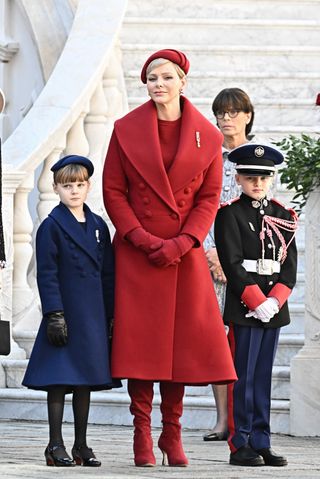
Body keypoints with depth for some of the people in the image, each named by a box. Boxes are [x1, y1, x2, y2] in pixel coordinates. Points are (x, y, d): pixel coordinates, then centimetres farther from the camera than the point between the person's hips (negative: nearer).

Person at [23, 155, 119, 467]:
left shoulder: (98, 226, 12)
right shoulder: (51, 226, -3)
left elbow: (107, 274, 13)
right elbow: (46, 274, -7)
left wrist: (110, 315, 8)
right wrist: (54, 314, -14)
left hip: (92, 317, 5)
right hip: (64, 314, -5)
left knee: (85, 380, 8)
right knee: (59, 380, -3)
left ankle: (81, 446, 14)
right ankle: (56, 446, 1)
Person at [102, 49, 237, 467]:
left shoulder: (207, 137, 4)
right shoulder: (126, 130, 2)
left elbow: (210, 197, 5)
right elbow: (113, 191, 2)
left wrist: (182, 243, -9)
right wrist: (143, 239, -9)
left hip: (184, 254, 1)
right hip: (136, 253, -1)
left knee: (183, 341, 0)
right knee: (140, 340, -4)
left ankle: (172, 435, 9)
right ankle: (142, 434, 2)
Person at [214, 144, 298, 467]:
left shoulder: (283, 216, 12)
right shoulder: (230, 214, -3)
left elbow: (290, 263, 7)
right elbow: (232, 263, -11)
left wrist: (276, 300, -8)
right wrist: (257, 301, -16)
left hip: (274, 306, 5)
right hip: (243, 306, -5)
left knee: (263, 378, 8)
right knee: (243, 377, -4)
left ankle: (261, 443, 10)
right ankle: (239, 445, -1)